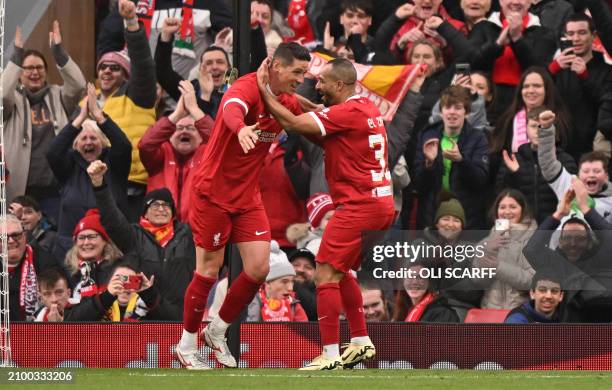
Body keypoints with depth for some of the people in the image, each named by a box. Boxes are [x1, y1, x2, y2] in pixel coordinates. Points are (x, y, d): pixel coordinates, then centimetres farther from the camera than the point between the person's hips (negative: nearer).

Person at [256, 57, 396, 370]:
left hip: (358, 206, -10)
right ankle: (361, 342, 24)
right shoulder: (368, 109, 14)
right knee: (340, 272, 22)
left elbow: (293, 123, -18)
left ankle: (330, 356, -11)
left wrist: (264, 91, -10)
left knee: (326, 275, -9)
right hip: (381, 203, 10)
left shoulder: (348, 112, -14)